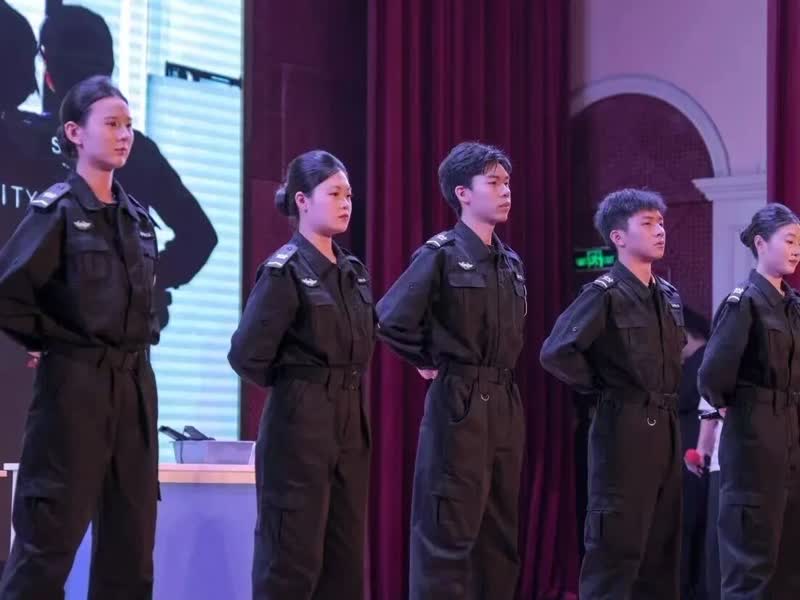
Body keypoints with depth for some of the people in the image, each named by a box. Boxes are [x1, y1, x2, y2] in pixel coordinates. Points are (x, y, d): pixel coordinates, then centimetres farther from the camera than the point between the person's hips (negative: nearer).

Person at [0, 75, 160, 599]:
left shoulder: (138, 217, 12)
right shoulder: (57, 210, -8)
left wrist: (145, 336, 11)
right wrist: (51, 339, -7)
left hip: (134, 384, 7)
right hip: (74, 382, -7)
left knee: (133, 534, 8)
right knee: (52, 534, -5)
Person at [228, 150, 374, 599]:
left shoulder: (354, 271, 11)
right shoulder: (285, 270, -11)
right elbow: (248, 354, -17)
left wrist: (346, 389, 9)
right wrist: (296, 385, -3)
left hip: (351, 423, 7)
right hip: (300, 422, -7)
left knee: (347, 555, 8)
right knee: (294, 554, -4)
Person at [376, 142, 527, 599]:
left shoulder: (511, 262, 13)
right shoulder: (441, 254, -9)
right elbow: (392, 319, -17)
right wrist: (429, 363, -6)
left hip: (505, 405, 7)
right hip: (459, 403, -7)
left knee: (501, 531, 10)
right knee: (450, 530, -5)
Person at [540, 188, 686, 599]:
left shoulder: (669, 296, 11)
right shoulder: (605, 294, -12)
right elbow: (556, 353, -21)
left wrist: (664, 400, 14)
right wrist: (602, 386, -9)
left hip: (665, 429, 8)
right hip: (624, 429, -8)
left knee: (663, 546, 11)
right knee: (617, 545, -4)